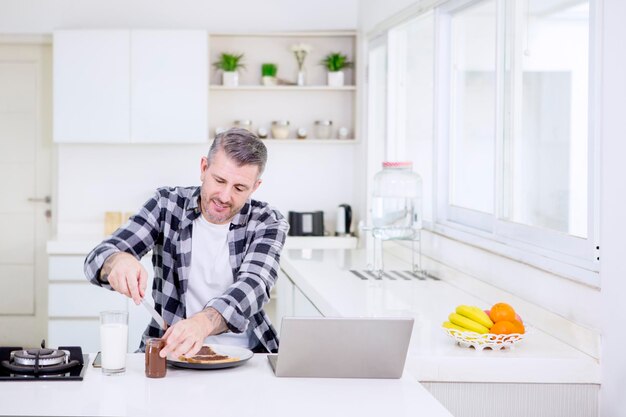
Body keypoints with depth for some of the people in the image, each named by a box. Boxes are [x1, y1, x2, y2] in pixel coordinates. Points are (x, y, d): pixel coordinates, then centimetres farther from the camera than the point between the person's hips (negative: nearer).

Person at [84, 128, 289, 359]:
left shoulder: (268, 224, -3)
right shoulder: (167, 205, -2)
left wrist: (203, 323, -42)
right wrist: (119, 261, -35)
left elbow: (253, 286, -21)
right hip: (169, 353, 1)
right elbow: (97, 259, -9)